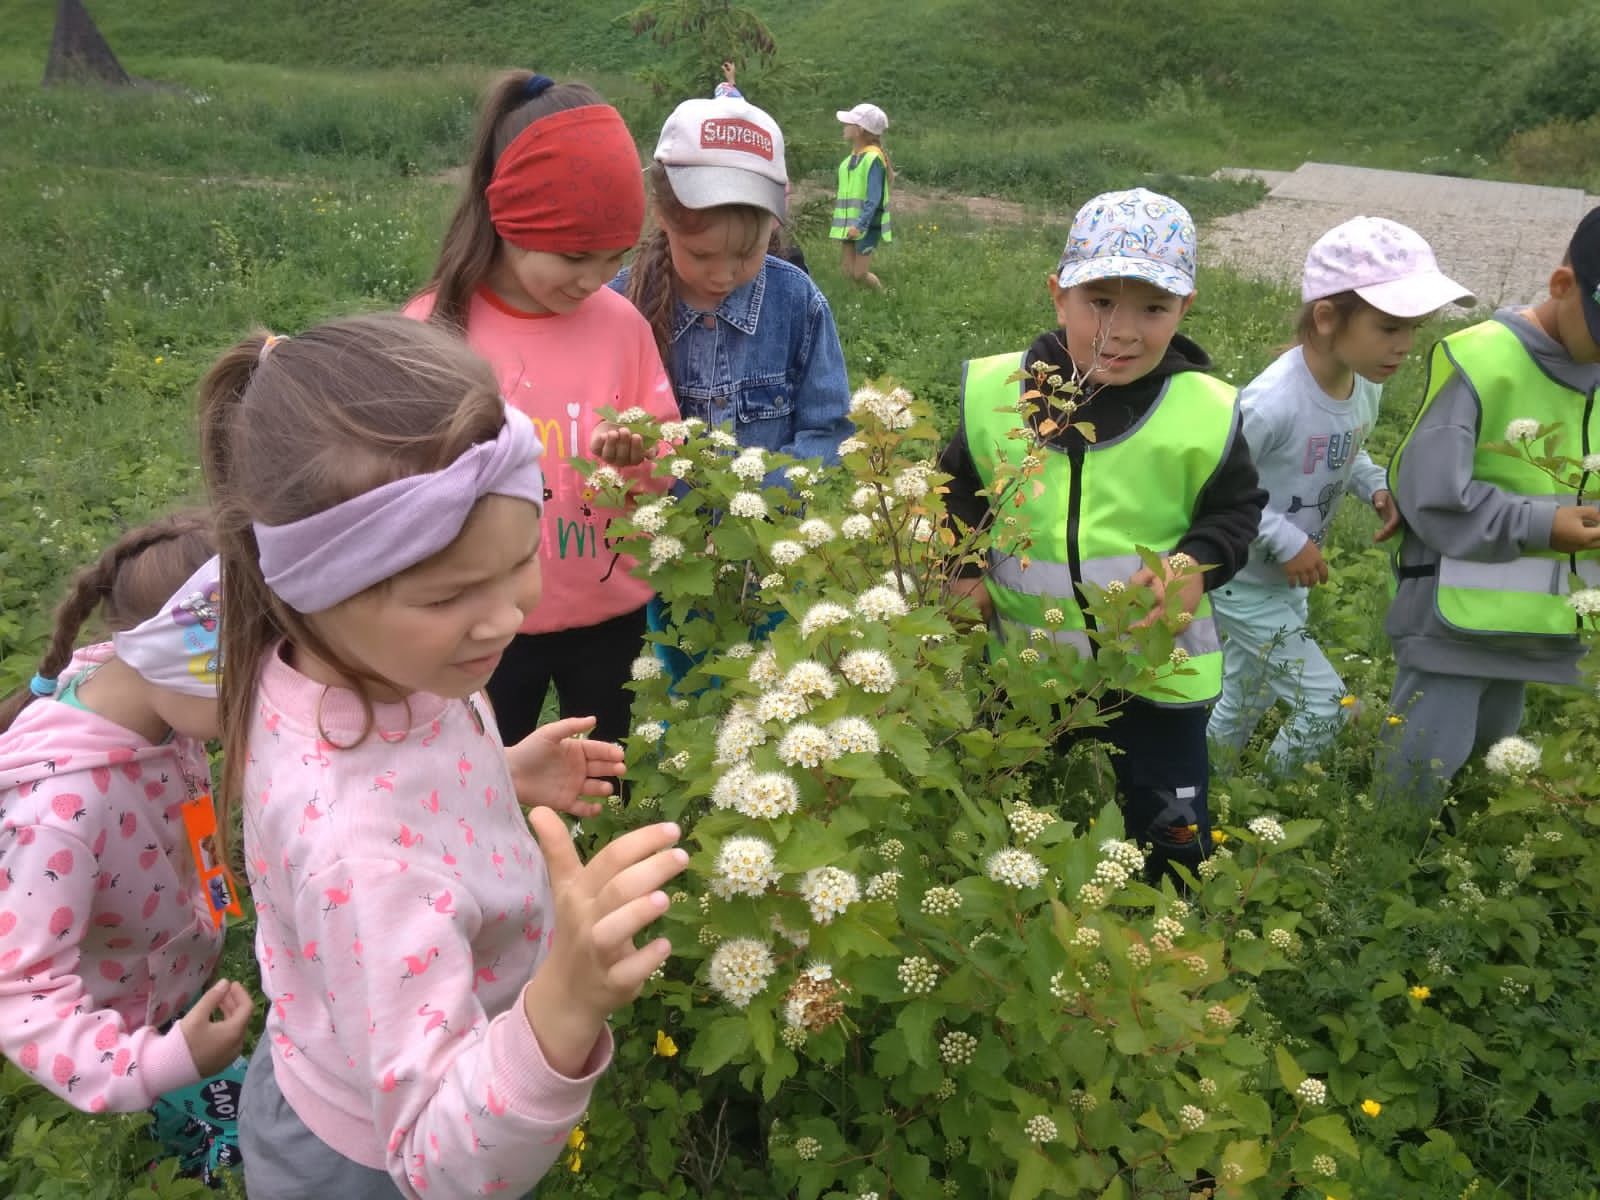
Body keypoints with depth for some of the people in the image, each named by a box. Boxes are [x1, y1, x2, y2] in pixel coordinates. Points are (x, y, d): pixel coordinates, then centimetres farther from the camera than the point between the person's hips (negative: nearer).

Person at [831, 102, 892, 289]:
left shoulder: (873, 158, -16)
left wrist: (860, 225, -30)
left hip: (867, 225, -8)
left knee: (859, 274, -7)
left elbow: (874, 198, -23)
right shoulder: (851, 158, 10)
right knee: (847, 270, 5)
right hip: (849, 224, 8)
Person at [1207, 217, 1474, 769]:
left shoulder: (1366, 386, -6)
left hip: (1287, 580, 8)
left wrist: (1376, 486, -7)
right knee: (1325, 703, 0)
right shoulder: (1272, 403, -34)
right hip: (1241, 585, -8)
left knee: (1244, 703, 24)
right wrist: (1285, 540, -26)